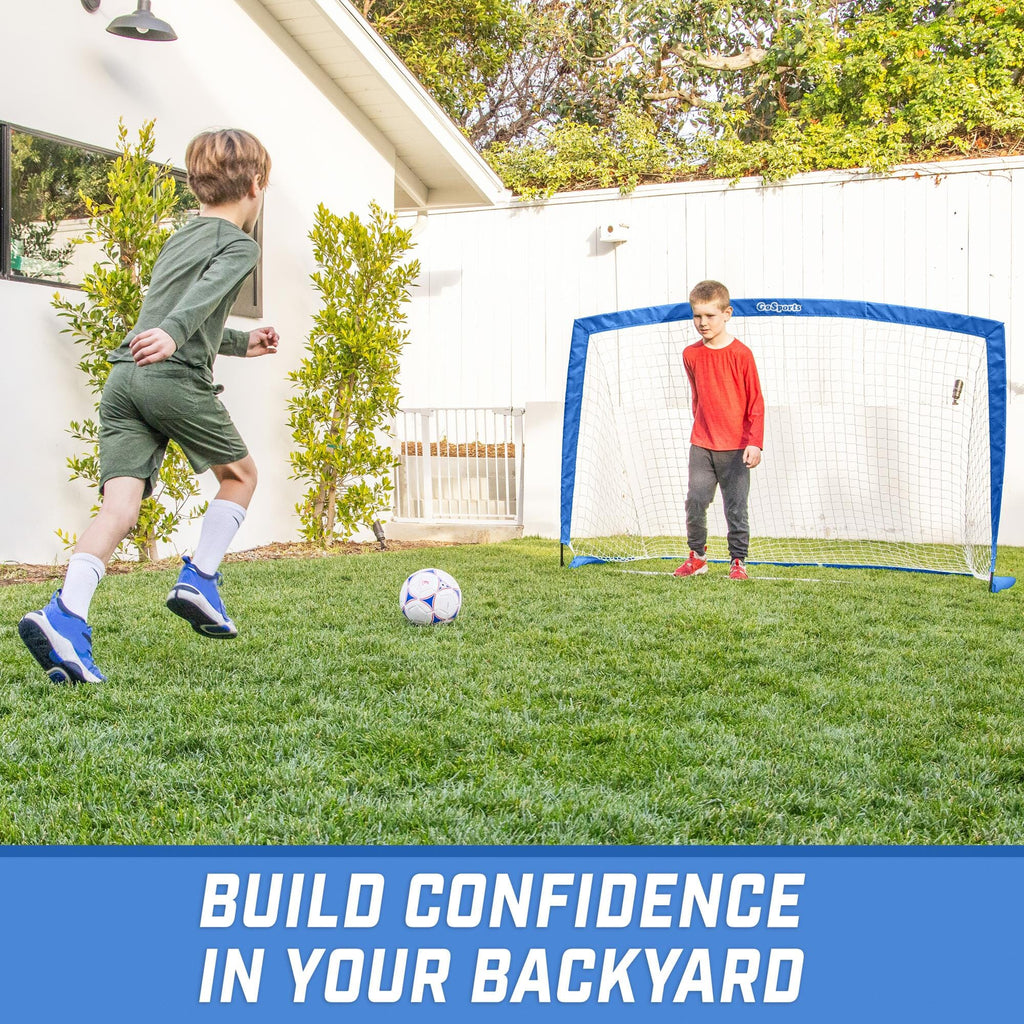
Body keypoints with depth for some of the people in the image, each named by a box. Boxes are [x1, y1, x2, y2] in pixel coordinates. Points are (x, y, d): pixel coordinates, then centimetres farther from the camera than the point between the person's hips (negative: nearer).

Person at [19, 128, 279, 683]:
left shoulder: (177, 239, 29)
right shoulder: (239, 244, 5)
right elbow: (206, 294, -16)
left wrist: (242, 342, 51)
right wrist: (173, 334, -31)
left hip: (123, 377, 6)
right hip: (177, 378, -6)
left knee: (121, 505, -4)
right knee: (240, 473, 17)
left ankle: (64, 615, -22)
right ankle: (199, 579, 7)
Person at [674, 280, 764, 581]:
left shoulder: (741, 354, -8)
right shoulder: (691, 354, 5)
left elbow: (755, 402, -6)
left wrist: (755, 442, -13)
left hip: (736, 448, -3)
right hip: (701, 445, 3)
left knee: (736, 508, 1)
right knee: (695, 501, -1)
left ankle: (738, 561, 12)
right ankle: (697, 556, 15)